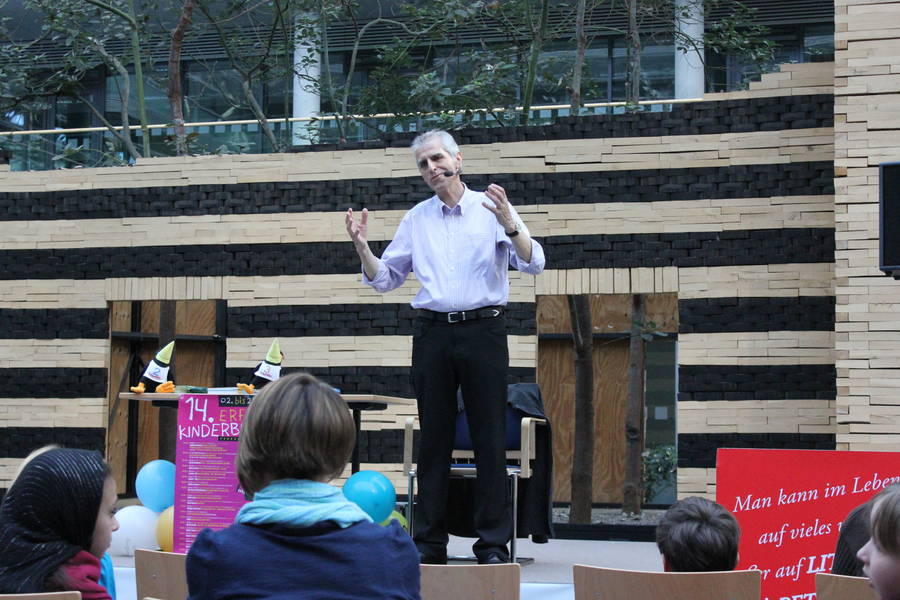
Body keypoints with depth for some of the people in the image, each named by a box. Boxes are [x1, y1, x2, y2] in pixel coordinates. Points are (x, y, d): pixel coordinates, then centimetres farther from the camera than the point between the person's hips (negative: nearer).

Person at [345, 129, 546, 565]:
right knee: (433, 438, 4)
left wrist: (509, 223, -23)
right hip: (432, 331, 3)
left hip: (483, 329, -3)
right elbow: (385, 279, 16)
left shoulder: (491, 209, 3)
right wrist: (362, 247, -1)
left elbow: (533, 264, -7)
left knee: (489, 438, -3)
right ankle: (429, 543, 9)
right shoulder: (415, 219, 14)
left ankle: (493, 543, 1)